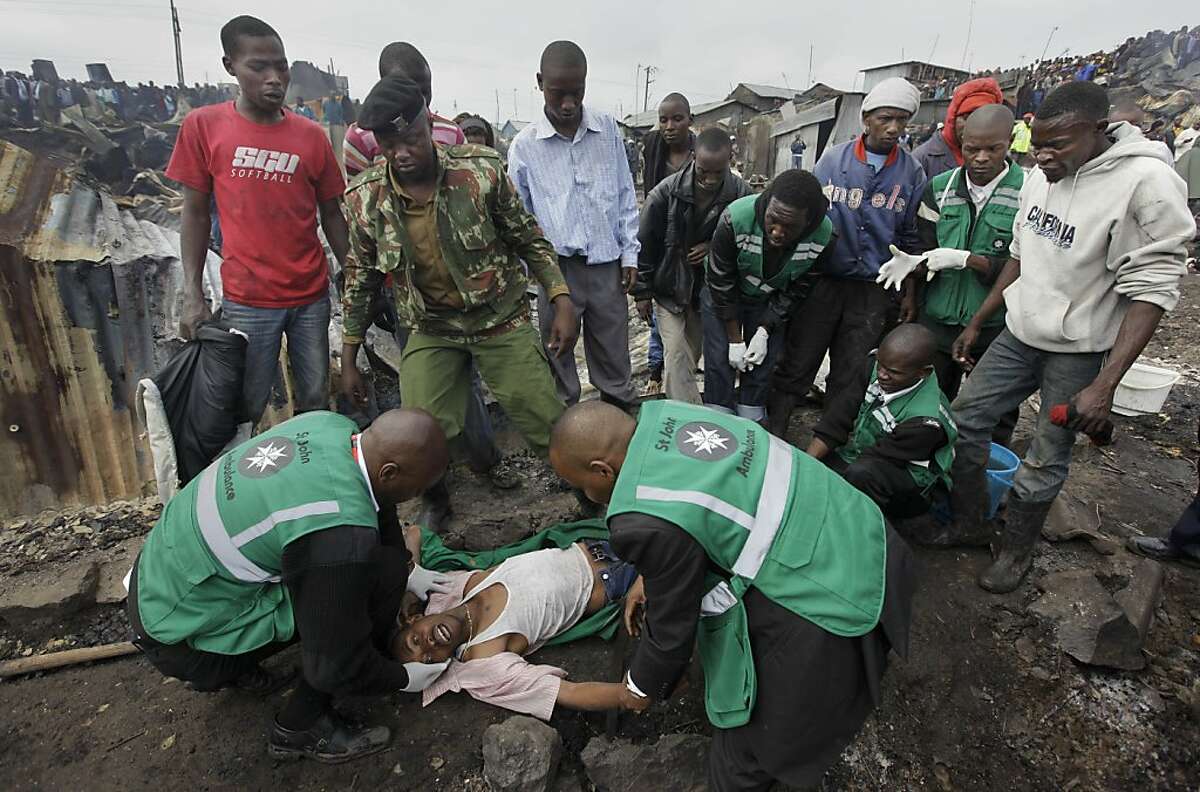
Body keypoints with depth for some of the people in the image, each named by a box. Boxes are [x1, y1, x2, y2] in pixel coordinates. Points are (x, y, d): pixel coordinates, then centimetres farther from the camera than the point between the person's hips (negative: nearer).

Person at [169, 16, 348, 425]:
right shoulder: (203, 125, 0)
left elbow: (331, 214, 8)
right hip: (247, 299, -1)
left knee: (314, 399, 7)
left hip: (312, 294, 2)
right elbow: (196, 213, 3)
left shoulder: (312, 135, 3)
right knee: (245, 407, 6)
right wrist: (192, 295, -3)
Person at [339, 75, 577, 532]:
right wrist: (348, 360, 7)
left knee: (550, 427, -2)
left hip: (501, 320, -1)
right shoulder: (365, 199, -7)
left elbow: (529, 240, -2)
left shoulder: (481, 172, -13)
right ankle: (436, 502, 26)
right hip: (431, 329, 2)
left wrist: (562, 302, -11)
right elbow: (360, 280, 5)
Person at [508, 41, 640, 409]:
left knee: (614, 362, 13)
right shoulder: (524, 144, -3)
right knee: (558, 359, 12)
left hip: (607, 265, 2)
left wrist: (630, 253, 5)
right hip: (557, 268, -1)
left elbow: (625, 195, 9)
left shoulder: (608, 128, 3)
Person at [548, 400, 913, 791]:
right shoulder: (662, 417, -4)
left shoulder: (646, 518, -27)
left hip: (832, 603, -9)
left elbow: (673, 623, -10)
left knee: (753, 738, 18)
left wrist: (642, 686, 10)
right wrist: (648, 581, 21)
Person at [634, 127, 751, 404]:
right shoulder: (666, 193, -18)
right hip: (670, 287, -2)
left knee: (692, 354, 14)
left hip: (710, 289, 2)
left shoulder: (741, 193, -15)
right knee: (677, 355, -7)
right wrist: (642, 292, -5)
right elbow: (645, 245, -8)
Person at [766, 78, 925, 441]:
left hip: (875, 292, 2)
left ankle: (824, 449, 21)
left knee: (851, 377, 7)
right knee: (796, 365, 2)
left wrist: (910, 293, 5)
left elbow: (912, 239, 8)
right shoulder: (832, 159, 0)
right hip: (823, 282, -1)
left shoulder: (912, 172, 4)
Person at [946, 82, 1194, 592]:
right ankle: (967, 522, 27)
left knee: (1045, 462, 4)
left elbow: (1150, 290, -20)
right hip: (1019, 334, 6)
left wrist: (1105, 385, -25)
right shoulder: (1039, 179, -1)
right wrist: (977, 323, 12)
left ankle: (1016, 549, 27)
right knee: (965, 419, 8)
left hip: (1078, 352, -6)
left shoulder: (1145, 182, -20)